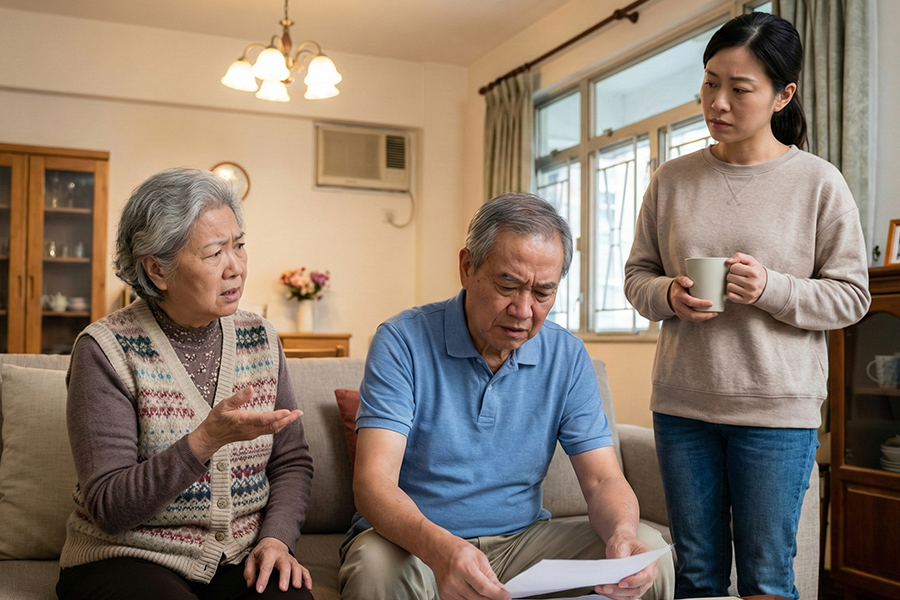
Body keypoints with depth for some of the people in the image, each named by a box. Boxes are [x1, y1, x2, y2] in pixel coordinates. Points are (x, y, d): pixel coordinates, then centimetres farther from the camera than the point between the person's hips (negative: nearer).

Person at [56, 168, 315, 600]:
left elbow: (291, 461, 9)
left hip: (240, 560, 3)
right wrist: (208, 439, -27)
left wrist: (276, 537, -9)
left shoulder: (260, 338, 4)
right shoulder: (106, 349, -9)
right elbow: (108, 508, -14)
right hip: (127, 560, -3)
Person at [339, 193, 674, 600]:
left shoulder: (567, 357, -2)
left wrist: (623, 532, -28)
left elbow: (603, 480, -3)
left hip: (520, 538, 3)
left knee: (649, 549, -15)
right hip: (412, 539, -3)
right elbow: (373, 481, -23)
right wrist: (439, 548, -43)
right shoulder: (402, 341, -14)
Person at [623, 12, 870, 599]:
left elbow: (851, 295, -2)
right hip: (682, 403, 3)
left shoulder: (818, 183, -3)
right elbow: (637, 275, 10)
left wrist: (772, 289, -19)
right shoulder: (672, 179, 5)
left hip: (777, 408, -2)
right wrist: (669, 296, -12)